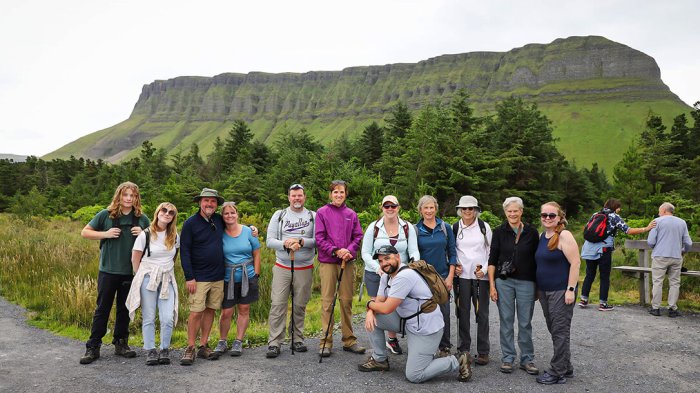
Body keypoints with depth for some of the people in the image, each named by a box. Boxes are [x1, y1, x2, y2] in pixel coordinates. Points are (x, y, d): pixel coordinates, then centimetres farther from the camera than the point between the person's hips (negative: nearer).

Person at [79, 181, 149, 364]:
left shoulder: (142, 219, 3)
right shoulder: (105, 215, -2)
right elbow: (85, 232, 3)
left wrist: (143, 234, -9)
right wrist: (105, 234, -12)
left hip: (130, 272, 2)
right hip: (108, 270, -2)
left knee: (124, 309, 13)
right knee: (102, 309, 5)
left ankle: (121, 344, 25)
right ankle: (93, 347, 14)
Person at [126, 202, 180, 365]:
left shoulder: (175, 236, 6)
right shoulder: (145, 235, -5)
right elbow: (135, 260, 2)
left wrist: (166, 271, 13)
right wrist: (143, 277, 7)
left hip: (167, 280, 2)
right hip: (148, 279, -2)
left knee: (168, 319, -7)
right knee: (149, 318, 3)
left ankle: (165, 350, 11)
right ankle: (150, 351, 16)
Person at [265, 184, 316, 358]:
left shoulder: (313, 216, 5)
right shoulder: (279, 215, 8)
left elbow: (317, 240, -5)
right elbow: (270, 240, 0)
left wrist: (301, 241, -20)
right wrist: (285, 244, -18)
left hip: (304, 269, 0)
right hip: (282, 267, 0)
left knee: (300, 305, 9)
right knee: (278, 304, -3)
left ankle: (297, 339, 22)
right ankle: (274, 343, 3)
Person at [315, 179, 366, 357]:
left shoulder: (351, 214, 9)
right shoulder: (322, 212, 1)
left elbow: (358, 236, 6)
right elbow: (319, 238, -5)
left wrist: (349, 250, -12)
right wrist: (336, 251, -16)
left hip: (347, 262, 3)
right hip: (327, 262, -3)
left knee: (347, 301, 10)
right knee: (327, 301, 0)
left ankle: (349, 339, 19)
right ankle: (326, 341, 8)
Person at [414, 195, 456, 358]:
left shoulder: (445, 228, 4)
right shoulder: (415, 230, 2)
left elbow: (452, 253, 4)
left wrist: (450, 276, -2)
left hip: (442, 276, 1)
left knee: (444, 312, 2)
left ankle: (444, 347, 16)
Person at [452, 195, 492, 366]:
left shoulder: (484, 227, 4)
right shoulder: (454, 228, 6)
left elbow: (491, 250, 6)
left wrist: (484, 269, -6)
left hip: (481, 275, -1)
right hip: (461, 275, 1)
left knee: (482, 312, 0)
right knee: (463, 311, 6)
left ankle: (483, 351, 9)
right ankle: (464, 348, 18)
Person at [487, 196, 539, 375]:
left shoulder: (531, 232, 3)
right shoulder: (499, 232, 1)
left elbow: (536, 259, 7)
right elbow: (492, 259, 1)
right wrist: (491, 284, -4)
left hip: (526, 282, 0)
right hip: (504, 281, 0)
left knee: (525, 322, 7)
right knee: (506, 321, 5)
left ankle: (527, 359, 20)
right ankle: (507, 358, 17)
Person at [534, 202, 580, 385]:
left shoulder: (564, 236, -12)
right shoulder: (542, 236, 12)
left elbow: (575, 263, -16)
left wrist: (570, 289, -19)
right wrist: (538, 288, 17)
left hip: (561, 291, -8)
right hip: (544, 292, 8)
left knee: (560, 331, -1)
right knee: (554, 330, 14)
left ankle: (557, 373, 8)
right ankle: (565, 368, 27)